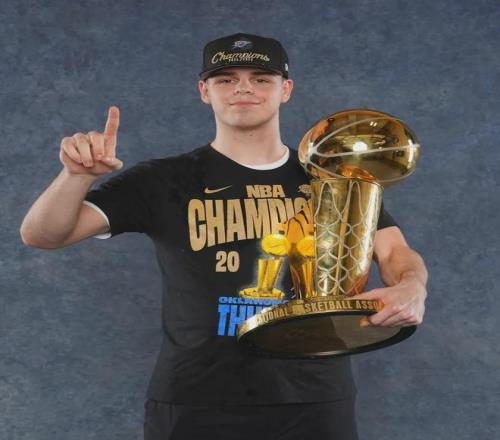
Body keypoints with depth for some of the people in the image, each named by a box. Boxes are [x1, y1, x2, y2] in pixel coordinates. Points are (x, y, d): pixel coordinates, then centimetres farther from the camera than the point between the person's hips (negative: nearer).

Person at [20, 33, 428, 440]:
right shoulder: (165, 181, 1)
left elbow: (395, 251, -1)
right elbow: (42, 235, -4)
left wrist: (411, 288, -25)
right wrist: (78, 175, -24)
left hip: (314, 403, 2)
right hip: (195, 405, -2)